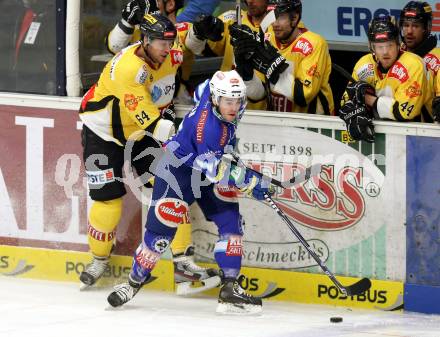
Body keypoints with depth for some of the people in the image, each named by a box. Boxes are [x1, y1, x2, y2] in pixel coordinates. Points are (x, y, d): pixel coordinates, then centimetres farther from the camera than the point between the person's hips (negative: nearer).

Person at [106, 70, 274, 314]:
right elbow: (215, 170, -36)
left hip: (208, 168, 9)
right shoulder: (207, 126, -35)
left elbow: (203, 88, 13)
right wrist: (250, 183, -39)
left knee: (231, 224, -5)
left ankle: (230, 289, -6)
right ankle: (134, 283, 14)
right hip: (179, 170, -9)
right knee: (160, 231, -9)